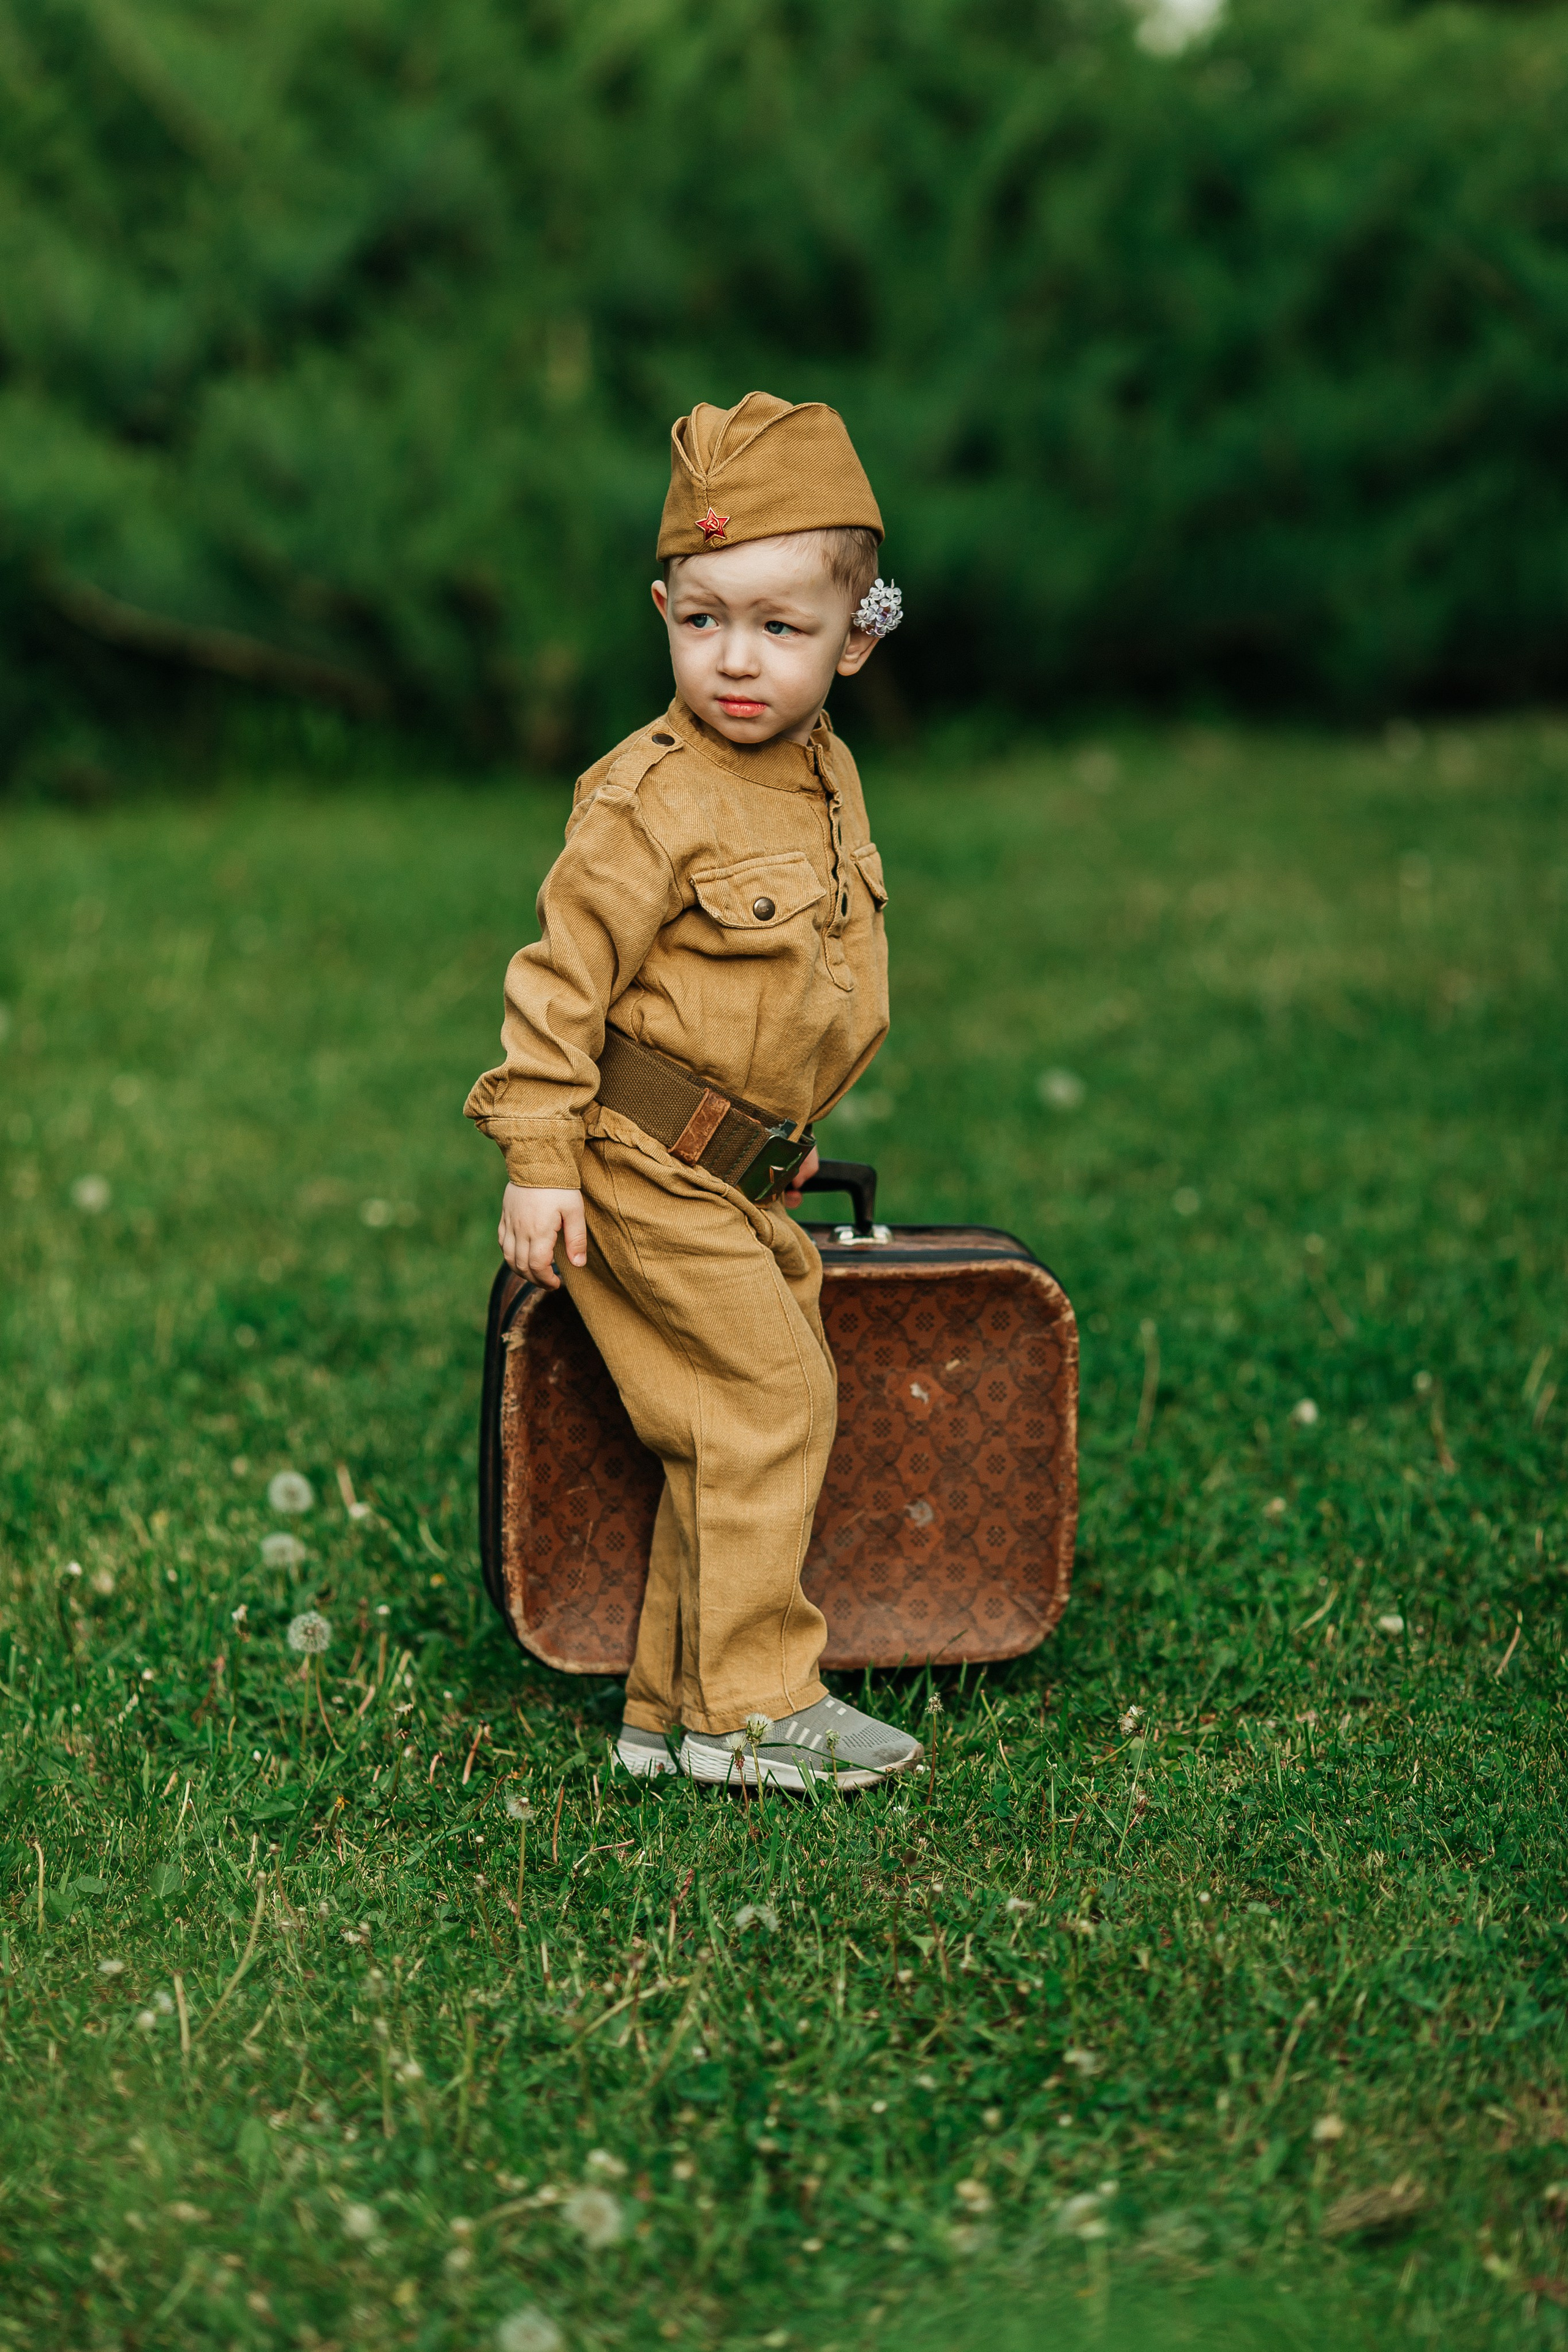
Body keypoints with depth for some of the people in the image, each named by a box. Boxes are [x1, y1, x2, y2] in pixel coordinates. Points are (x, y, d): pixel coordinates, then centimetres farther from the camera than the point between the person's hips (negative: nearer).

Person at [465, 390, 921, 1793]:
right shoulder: (654, 799, -18)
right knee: (769, 1400, -8)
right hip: (641, 1166, -8)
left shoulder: (828, 779, 7)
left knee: (735, 1430, 11)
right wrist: (540, 1159, -19)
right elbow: (565, 974, -17)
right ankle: (753, 1705, 2)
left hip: (739, 1179, 8)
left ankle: (675, 1706, 20)